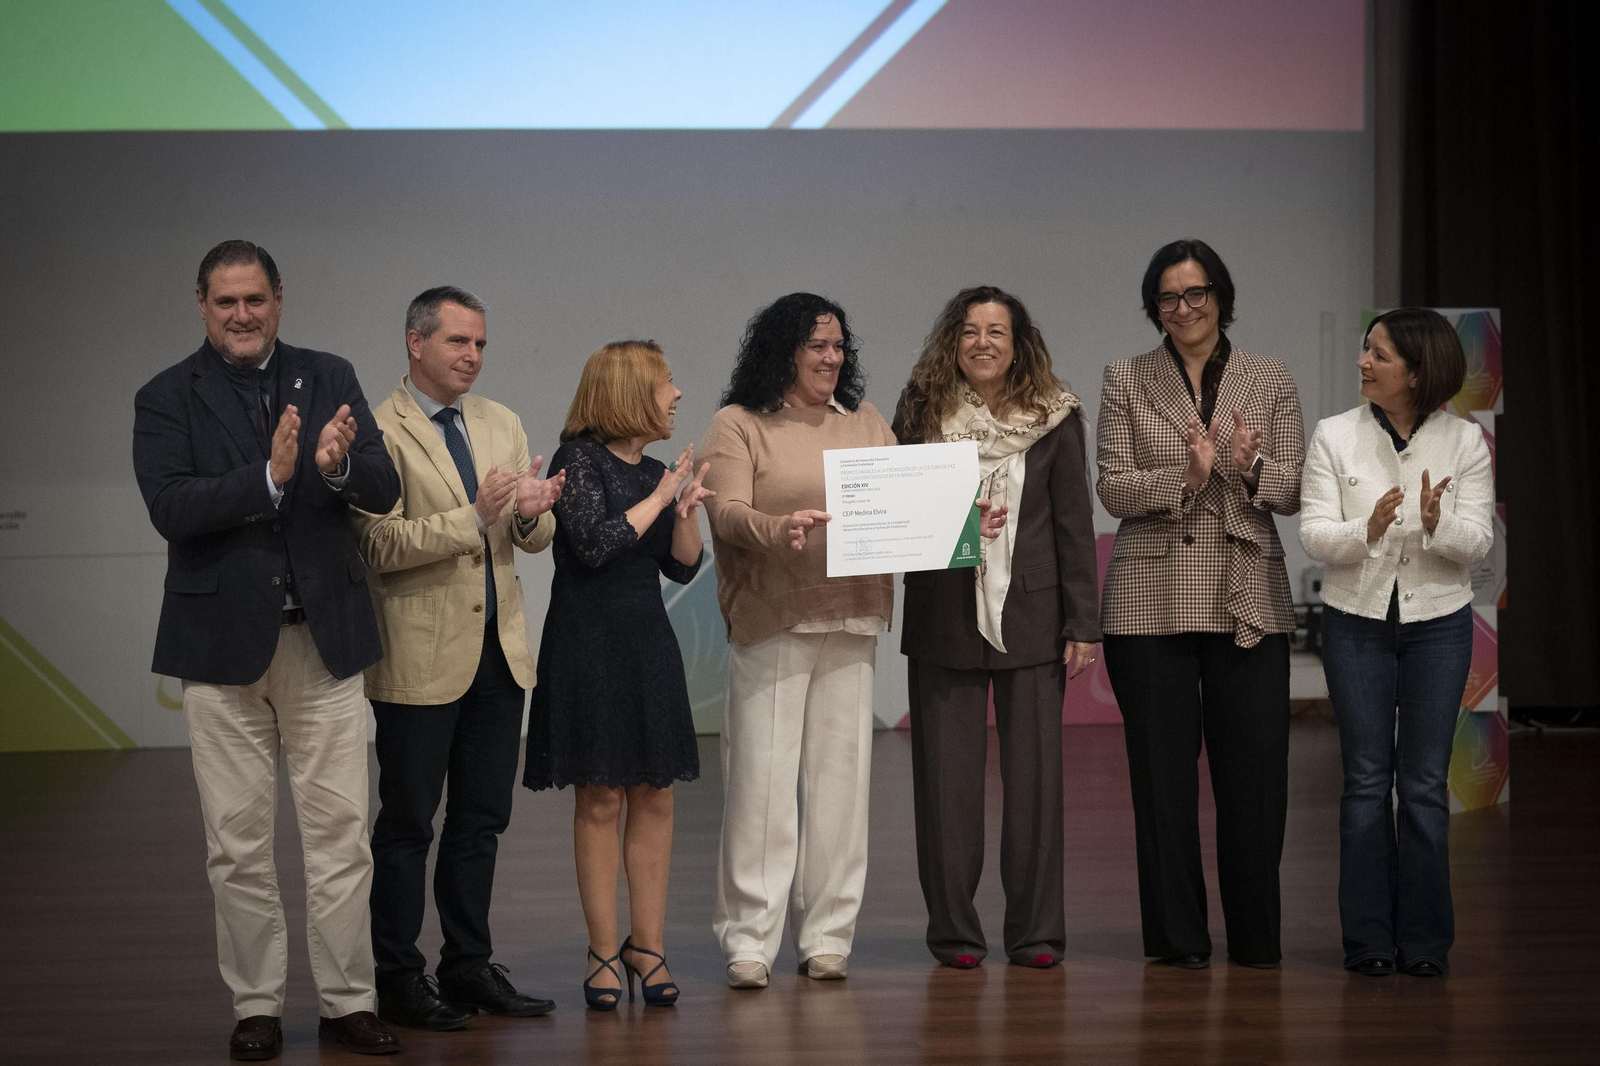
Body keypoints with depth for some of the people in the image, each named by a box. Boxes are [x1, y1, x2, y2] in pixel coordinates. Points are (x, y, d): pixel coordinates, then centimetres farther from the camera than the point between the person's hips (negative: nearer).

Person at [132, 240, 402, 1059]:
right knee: (238, 842, 6)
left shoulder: (329, 379, 5)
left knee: (341, 832, 4)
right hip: (224, 640, -1)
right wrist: (271, 476, -28)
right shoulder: (166, 399, -2)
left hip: (324, 638, 2)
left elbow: (384, 490, -3)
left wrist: (338, 467, -25)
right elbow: (171, 508, -16)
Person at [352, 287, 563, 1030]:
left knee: (481, 820, 12)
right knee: (407, 826, 2)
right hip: (421, 657, -6)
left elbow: (535, 540, 11)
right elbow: (380, 546, -17)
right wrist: (473, 516, -24)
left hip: (499, 651, 7)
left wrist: (533, 514, -12)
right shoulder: (379, 431, -9)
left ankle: (469, 968, 21)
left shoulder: (501, 424, 12)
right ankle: (398, 980, 9)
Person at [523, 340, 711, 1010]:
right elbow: (595, 543, -19)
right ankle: (603, 951, 5)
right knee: (599, 799, -2)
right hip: (588, 645, -6)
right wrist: (658, 498, -10)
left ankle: (647, 944, 10)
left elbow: (681, 568, 13)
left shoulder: (654, 472, 11)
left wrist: (686, 510, -3)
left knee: (655, 796, 4)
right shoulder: (579, 460, -8)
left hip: (647, 642, 6)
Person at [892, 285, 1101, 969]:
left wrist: (1083, 623, -2)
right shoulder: (921, 411, 4)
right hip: (943, 620, 0)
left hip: (1031, 619, 0)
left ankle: (1036, 932, 11)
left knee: (1034, 774, 3)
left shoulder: (1053, 416, 3)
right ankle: (954, 932, 11)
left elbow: (1075, 523, 3)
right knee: (947, 777, 3)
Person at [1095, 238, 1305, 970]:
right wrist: (1185, 476, -18)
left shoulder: (1271, 382, 8)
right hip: (1151, 600, 0)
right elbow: (1112, 488, -1)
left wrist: (1251, 467, -16)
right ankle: (1177, 936, 12)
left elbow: (1294, 492, 5)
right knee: (1163, 771, 3)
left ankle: (1255, 936, 11)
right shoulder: (1126, 381, 6)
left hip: (1247, 599, 1)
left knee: (1255, 769, 0)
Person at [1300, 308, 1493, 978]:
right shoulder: (1335, 437, -3)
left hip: (1438, 623, 0)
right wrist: (1368, 529, -29)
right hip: (1356, 621, 0)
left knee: (1425, 784, 2)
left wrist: (1436, 523, -28)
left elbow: (1477, 544, -7)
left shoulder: (1464, 441, -2)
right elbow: (1315, 535, -9)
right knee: (1367, 780, 3)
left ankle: (1425, 940, 10)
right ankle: (1369, 939, 10)